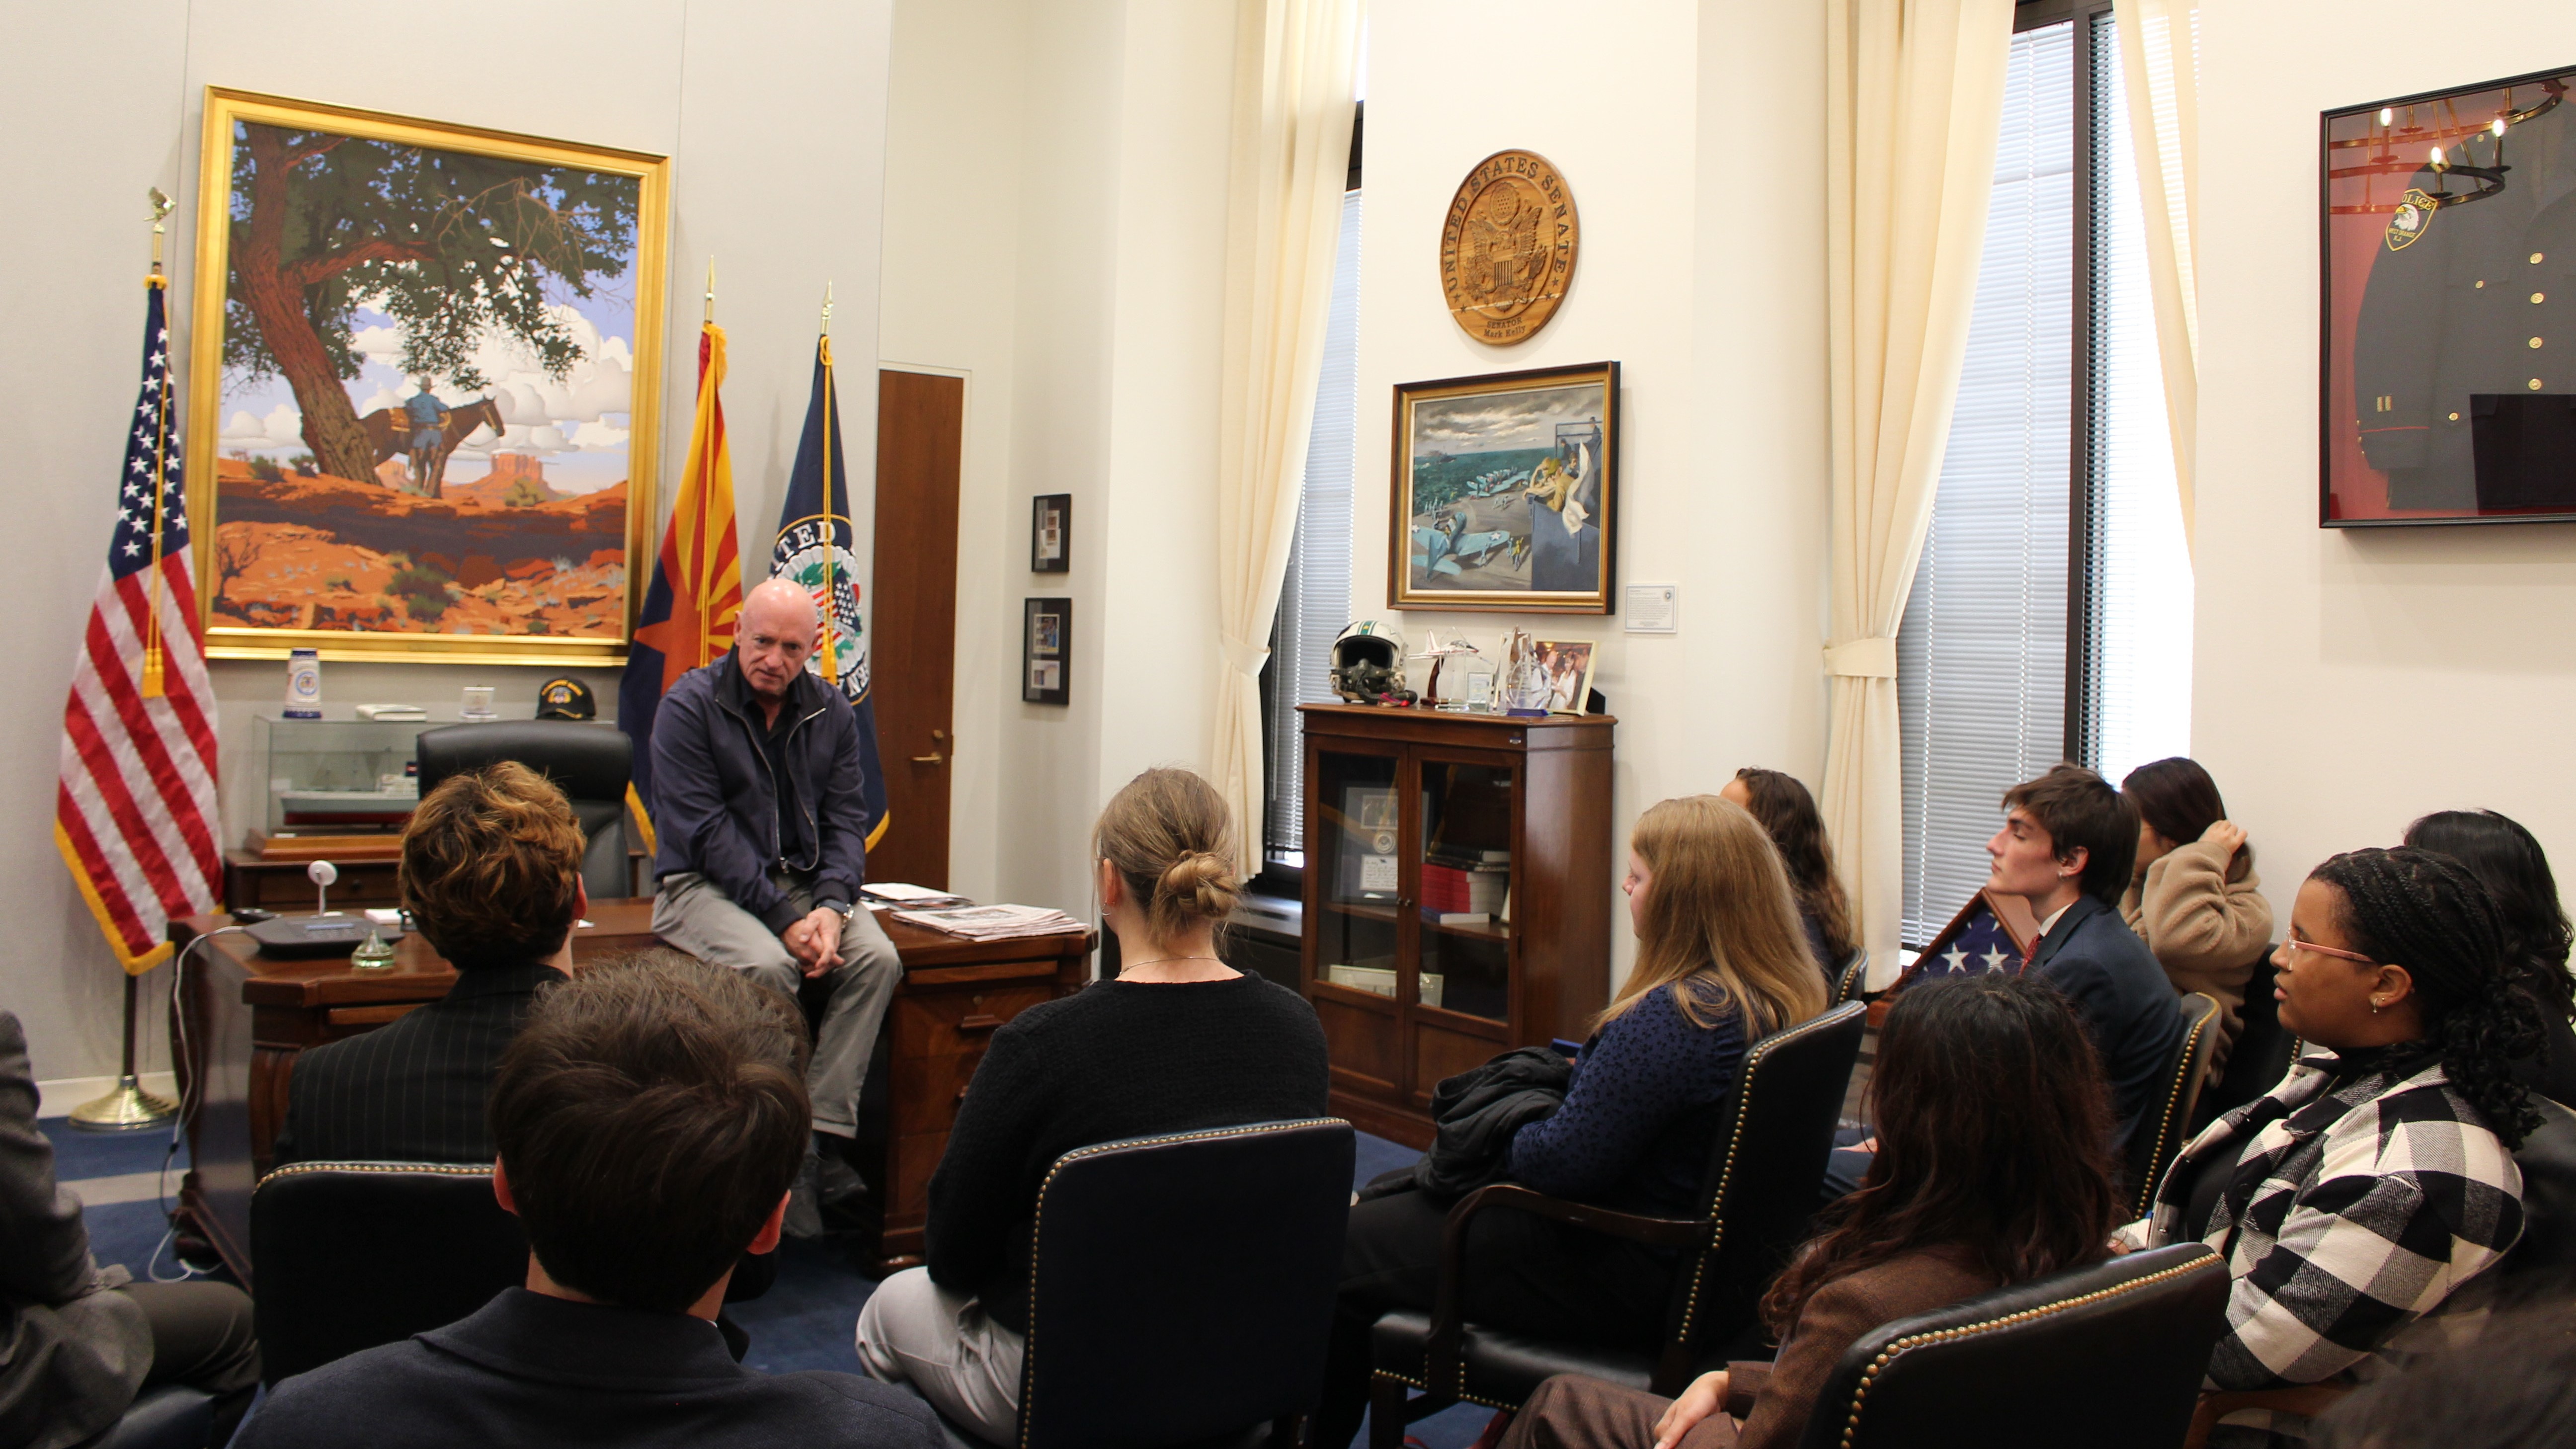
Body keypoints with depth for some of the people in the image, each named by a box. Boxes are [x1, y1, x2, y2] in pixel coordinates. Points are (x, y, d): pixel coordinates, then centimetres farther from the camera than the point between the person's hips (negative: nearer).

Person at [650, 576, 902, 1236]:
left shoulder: (832, 712, 7)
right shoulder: (689, 706, -8)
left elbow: (846, 820, 4)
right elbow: (706, 833, -15)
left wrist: (831, 907, -15)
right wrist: (785, 918, -22)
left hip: (801, 880, 5)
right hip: (704, 885, -4)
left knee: (877, 958, -24)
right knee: (767, 965, -34)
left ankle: (826, 1133, -23)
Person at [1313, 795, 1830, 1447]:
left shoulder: (1674, 1017, -30)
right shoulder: (1787, 997, -1)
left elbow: (1564, 1163, -26)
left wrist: (1489, 1141, -7)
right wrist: (1585, 1067, 4)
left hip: (1622, 1277, -10)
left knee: (1341, 1251, 1)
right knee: (1387, 1197, 22)